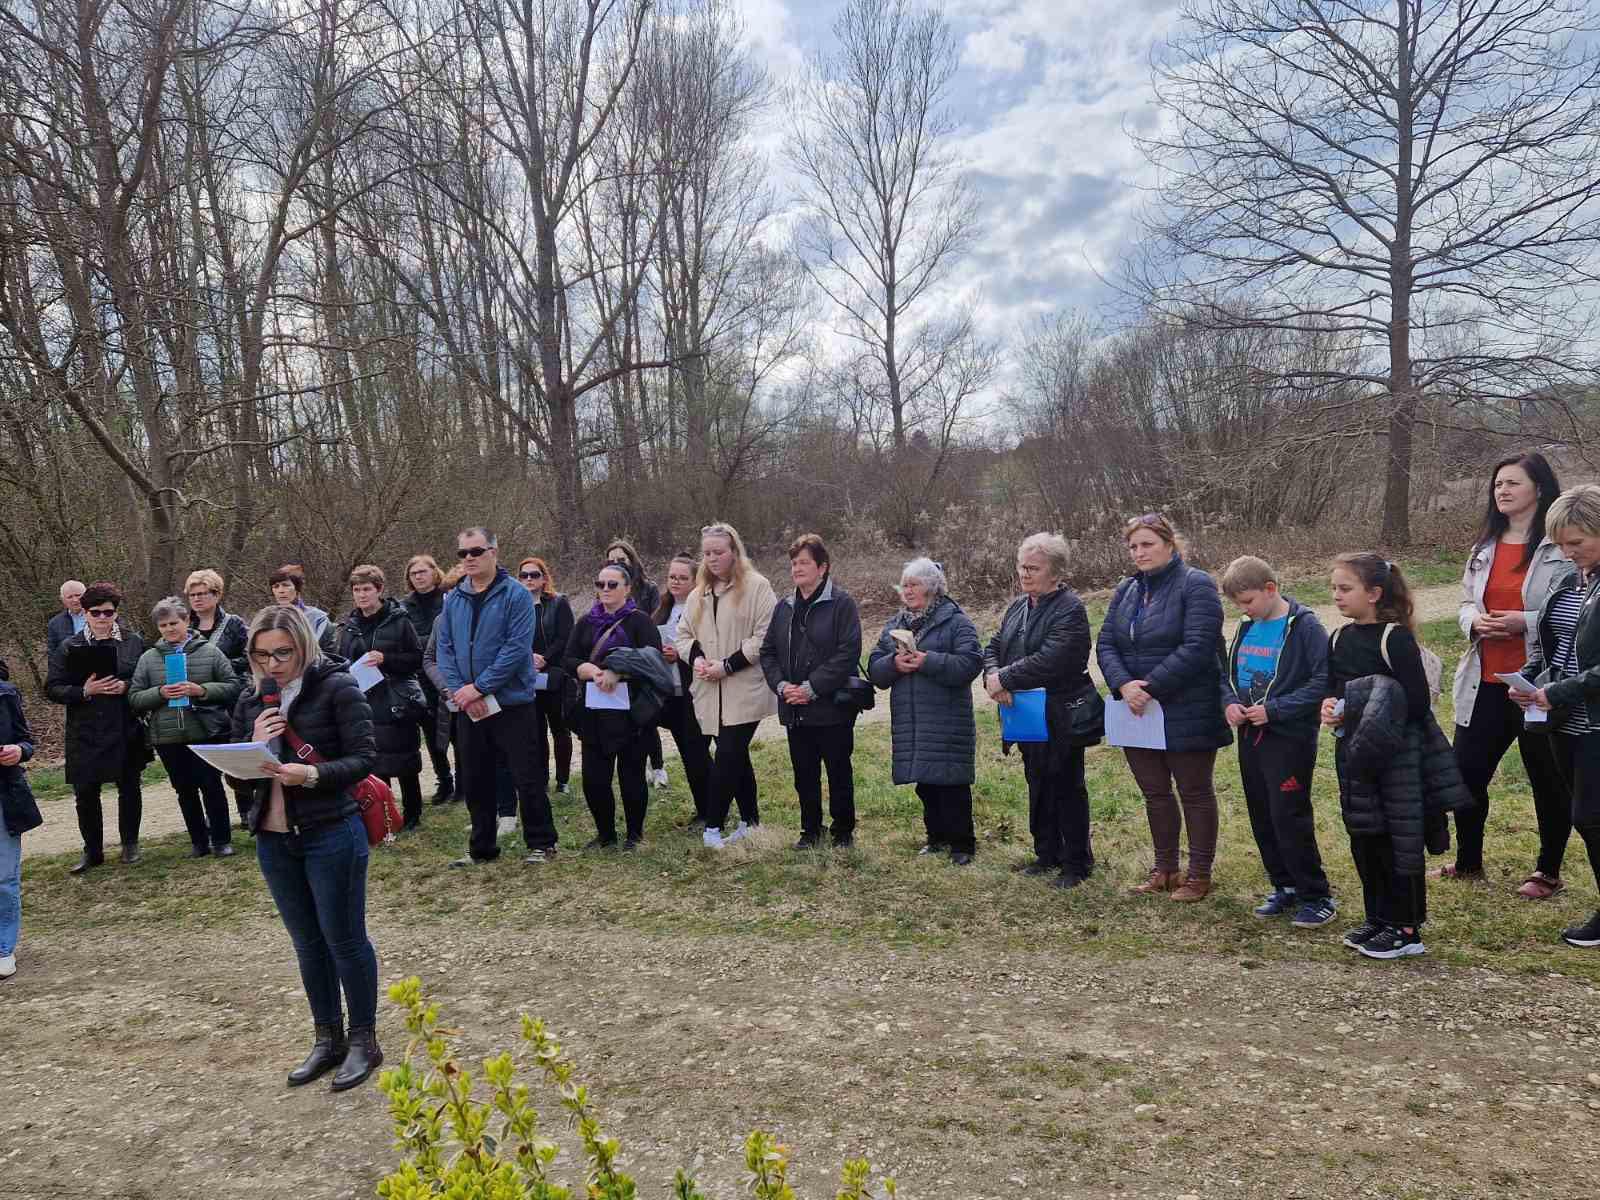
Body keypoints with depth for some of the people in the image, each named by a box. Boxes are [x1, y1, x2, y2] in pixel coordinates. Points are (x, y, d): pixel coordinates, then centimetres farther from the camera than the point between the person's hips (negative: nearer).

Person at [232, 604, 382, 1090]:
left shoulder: (337, 688, -10)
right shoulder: (253, 698, 7)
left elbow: (364, 758, -13)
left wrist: (312, 774, -28)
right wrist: (253, 743, -9)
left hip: (331, 834, -6)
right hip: (274, 838, 6)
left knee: (344, 940, 4)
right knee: (307, 944, 16)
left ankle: (364, 1040, 20)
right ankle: (327, 1039, 30)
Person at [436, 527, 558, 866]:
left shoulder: (516, 595, -9)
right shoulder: (453, 600, 8)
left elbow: (516, 648, -17)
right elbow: (444, 648, 5)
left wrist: (478, 687, -20)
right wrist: (457, 689, -11)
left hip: (512, 703, -5)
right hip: (469, 707, 6)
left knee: (528, 777, 1)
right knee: (474, 780, 14)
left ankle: (541, 843, 16)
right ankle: (481, 847, 28)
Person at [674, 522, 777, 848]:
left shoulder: (757, 586, -7)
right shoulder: (698, 594, 14)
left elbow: (765, 637, -13)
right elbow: (683, 633, 19)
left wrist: (728, 665, -17)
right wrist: (696, 657, -4)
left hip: (745, 691, -6)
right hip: (711, 693, 7)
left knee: (727, 757, -9)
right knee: (736, 756, 14)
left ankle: (713, 826, 1)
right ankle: (750, 821, 25)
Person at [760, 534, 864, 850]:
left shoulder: (841, 603, -9)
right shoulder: (784, 607, 10)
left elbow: (848, 653, -16)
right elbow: (767, 652, 11)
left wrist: (812, 688, -18)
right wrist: (781, 685, -6)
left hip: (832, 708, -5)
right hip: (795, 711, 5)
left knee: (839, 773, 7)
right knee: (804, 775, 14)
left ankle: (843, 831, 22)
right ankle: (811, 829, 28)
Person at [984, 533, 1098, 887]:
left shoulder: (1069, 609, -17)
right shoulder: (1018, 607, 10)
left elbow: (1050, 661, -27)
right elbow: (994, 647, 8)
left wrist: (1004, 678, -20)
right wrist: (993, 676, -13)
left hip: (1061, 718, -8)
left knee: (1066, 788, 3)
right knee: (1038, 785, 18)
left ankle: (1077, 863, 16)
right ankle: (1047, 854, 32)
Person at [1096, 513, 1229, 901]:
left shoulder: (1196, 585, -10)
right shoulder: (1126, 590, 10)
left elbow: (1196, 648, -20)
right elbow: (1106, 644, 4)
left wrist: (1150, 687, -22)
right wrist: (1124, 685, -15)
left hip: (1186, 715, -6)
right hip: (1137, 711, 6)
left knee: (1195, 793, 7)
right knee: (1154, 792, 15)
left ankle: (1199, 875, 20)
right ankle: (1164, 868, 30)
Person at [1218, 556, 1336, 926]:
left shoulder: (1304, 626, -12)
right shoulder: (1246, 628, 10)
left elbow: (1322, 681, -18)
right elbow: (1227, 673, 19)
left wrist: (1274, 709, -20)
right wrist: (1230, 702, -1)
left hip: (1289, 739, -7)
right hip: (1250, 737, 7)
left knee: (1291, 819, -4)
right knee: (1262, 818, 13)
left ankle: (1316, 896, 12)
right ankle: (1285, 888, 28)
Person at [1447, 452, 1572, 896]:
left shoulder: (1562, 547, -9)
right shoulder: (1485, 546, 11)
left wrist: (1526, 622, -22)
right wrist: (1475, 620, -5)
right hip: (1484, 682, 6)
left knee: (1548, 780, 10)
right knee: (1466, 773, 10)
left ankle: (1548, 872, 28)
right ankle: (1468, 862, 30)